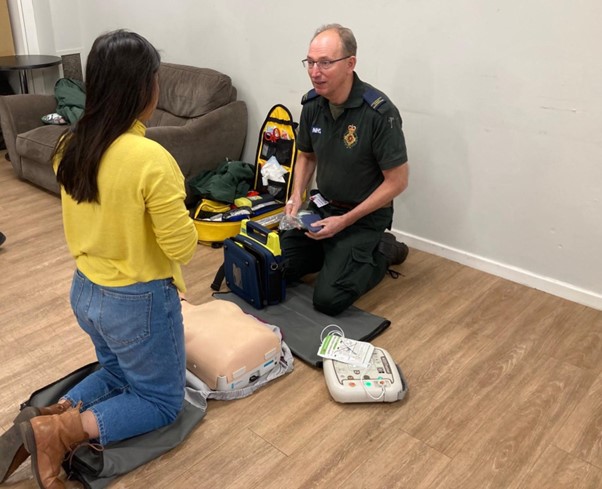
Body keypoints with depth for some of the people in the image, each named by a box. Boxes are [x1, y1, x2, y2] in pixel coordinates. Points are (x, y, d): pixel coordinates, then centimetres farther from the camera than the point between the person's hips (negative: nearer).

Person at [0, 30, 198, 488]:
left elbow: (85, 222, 8)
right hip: (139, 300, -7)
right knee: (163, 400, 16)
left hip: (85, 291, 7)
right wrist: (177, 212, -2)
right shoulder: (151, 159, -27)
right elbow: (182, 246, -20)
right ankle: (59, 432, -2)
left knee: (118, 373, 32)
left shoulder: (70, 146, -4)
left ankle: (51, 415, 9)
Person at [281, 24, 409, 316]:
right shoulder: (312, 104, -5)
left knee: (328, 299, -15)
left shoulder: (380, 112, -25)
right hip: (321, 206, 6)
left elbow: (397, 182, -19)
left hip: (364, 217, -6)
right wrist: (297, 196, -6)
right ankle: (338, 252, 19)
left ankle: (381, 252, 8)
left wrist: (345, 221, -20)